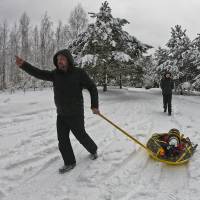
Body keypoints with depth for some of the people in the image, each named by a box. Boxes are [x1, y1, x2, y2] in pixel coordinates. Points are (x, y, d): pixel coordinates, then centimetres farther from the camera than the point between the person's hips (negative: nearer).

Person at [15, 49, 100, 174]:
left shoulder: (79, 73, -13)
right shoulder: (55, 74, 1)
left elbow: (92, 88, -7)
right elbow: (39, 73, -6)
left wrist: (94, 105, -11)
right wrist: (24, 65, -21)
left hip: (75, 114, -5)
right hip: (61, 115, 5)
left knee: (81, 136, 11)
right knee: (62, 140, 4)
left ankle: (94, 150, 40)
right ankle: (70, 163, 21)